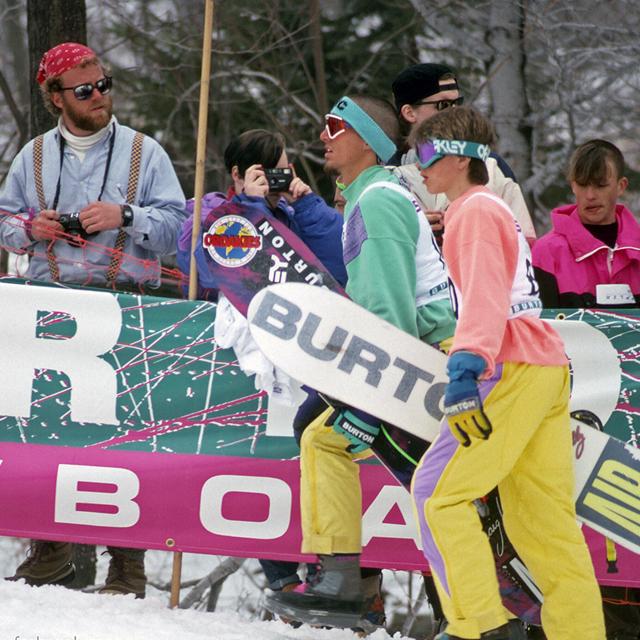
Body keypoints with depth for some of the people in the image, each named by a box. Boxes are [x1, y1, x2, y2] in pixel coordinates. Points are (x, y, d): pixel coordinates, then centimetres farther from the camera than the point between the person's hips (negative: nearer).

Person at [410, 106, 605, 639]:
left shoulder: (475, 211, -6)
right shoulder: (495, 209, 24)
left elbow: (485, 291, -20)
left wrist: (468, 362, -30)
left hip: (512, 372, -10)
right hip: (547, 366, 10)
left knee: (438, 491, -9)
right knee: (543, 519, 7)